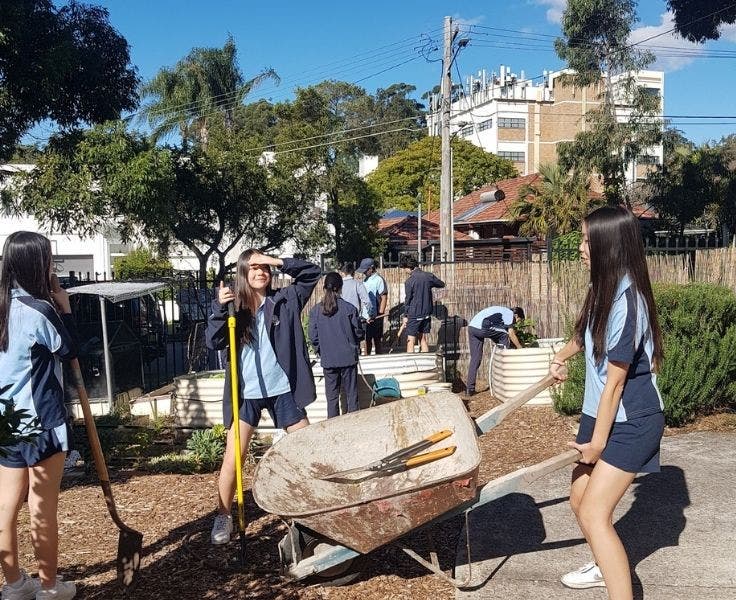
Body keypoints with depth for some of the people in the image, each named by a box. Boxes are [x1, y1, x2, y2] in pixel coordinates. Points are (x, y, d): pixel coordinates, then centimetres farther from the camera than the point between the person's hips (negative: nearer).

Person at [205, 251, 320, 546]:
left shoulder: (283, 300, 1)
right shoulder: (234, 306, 0)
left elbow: (312, 272, -1)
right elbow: (214, 343, -11)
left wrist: (278, 262, -11)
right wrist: (219, 308, -24)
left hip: (282, 389, 1)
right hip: (246, 393, -1)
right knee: (232, 459, 0)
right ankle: (223, 516, 19)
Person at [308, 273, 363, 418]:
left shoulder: (315, 310, -5)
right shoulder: (349, 308, -10)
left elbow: (313, 337, -2)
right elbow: (358, 332, -3)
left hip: (328, 360, 2)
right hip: (348, 357, -1)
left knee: (332, 397, 12)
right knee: (351, 395, 9)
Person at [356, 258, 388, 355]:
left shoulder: (379, 280, -10)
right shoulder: (365, 280, 11)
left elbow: (384, 298, -13)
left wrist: (380, 314, -17)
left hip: (375, 315, -7)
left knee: (376, 340, 1)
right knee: (367, 338, 12)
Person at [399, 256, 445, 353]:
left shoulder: (410, 281, -16)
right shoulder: (429, 276, -1)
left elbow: (408, 299, -10)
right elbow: (442, 284, 15)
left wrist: (405, 316, 0)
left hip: (414, 314, -6)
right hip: (427, 312, 6)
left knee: (410, 341, 1)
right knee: (423, 339, 15)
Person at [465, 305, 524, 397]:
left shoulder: (502, 311, 32)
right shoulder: (510, 314, 8)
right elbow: (511, 334, 5)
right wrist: (520, 348, 15)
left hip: (471, 327, 8)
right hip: (482, 328, -8)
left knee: (475, 359, 11)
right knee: (504, 336, 12)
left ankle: (469, 389, 9)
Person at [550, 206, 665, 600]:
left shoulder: (625, 300, -25)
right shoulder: (604, 288, 2)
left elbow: (615, 381, -22)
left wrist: (597, 441, -16)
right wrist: (561, 356, 33)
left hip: (628, 422, -9)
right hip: (601, 414, 9)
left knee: (594, 514, -14)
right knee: (580, 498, 20)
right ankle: (605, 568, 44)